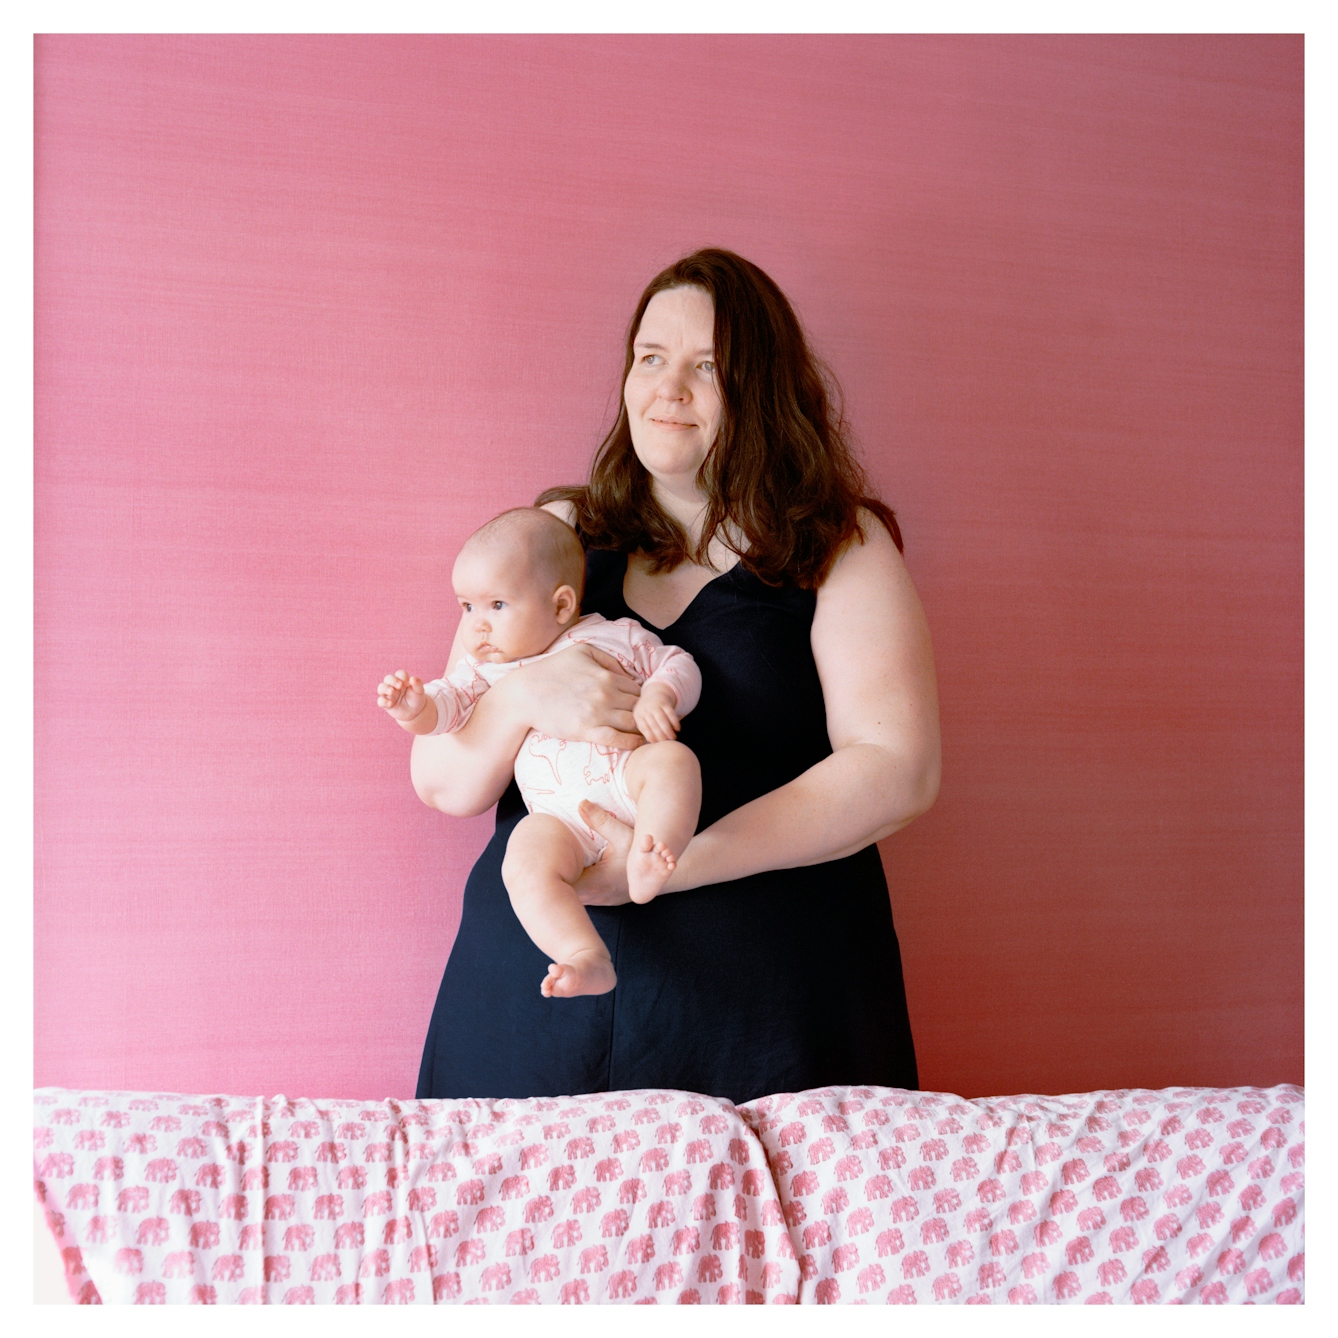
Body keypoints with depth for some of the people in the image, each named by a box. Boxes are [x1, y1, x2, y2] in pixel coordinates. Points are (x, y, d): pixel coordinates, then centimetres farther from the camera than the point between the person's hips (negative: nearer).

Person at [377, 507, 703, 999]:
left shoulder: (615, 636, 14)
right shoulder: (489, 669, 20)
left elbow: (677, 664, 15)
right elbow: (450, 701, 5)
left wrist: (658, 696, -7)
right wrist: (416, 708, -18)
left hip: (626, 779, -1)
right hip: (560, 815, 1)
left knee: (673, 759, -32)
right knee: (525, 864, -28)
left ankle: (643, 869, -42)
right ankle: (589, 959, -35)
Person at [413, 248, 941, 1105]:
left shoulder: (840, 546, 4)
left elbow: (898, 773, -10)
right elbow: (442, 783, 9)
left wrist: (669, 862, -18)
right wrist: (525, 696, -14)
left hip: (764, 1010, -2)